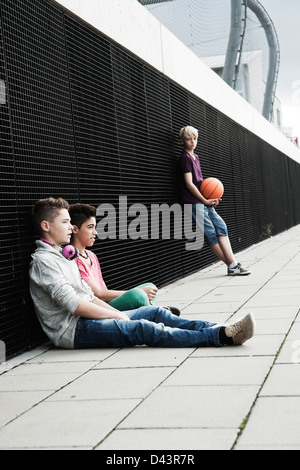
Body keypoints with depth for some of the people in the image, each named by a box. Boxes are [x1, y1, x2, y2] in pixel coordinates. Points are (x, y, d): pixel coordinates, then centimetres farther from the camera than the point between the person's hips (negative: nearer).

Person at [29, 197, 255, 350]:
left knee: (155, 312, 0)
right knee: (143, 328, -25)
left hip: (87, 317, 10)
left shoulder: (62, 256, 21)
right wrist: (117, 315, -12)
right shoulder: (43, 261, -11)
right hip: (72, 331, -10)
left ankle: (216, 329, -8)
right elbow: (73, 304, -18)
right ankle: (222, 336, -31)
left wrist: (116, 312, 5)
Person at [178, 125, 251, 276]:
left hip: (204, 200, 9)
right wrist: (205, 200, -10)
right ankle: (232, 265, -6)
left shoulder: (195, 157, 20)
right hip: (194, 202, -9)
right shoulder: (185, 158, -7)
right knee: (210, 233, -8)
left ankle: (233, 264, -5)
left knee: (221, 226, -2)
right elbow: (189, 184, -13)